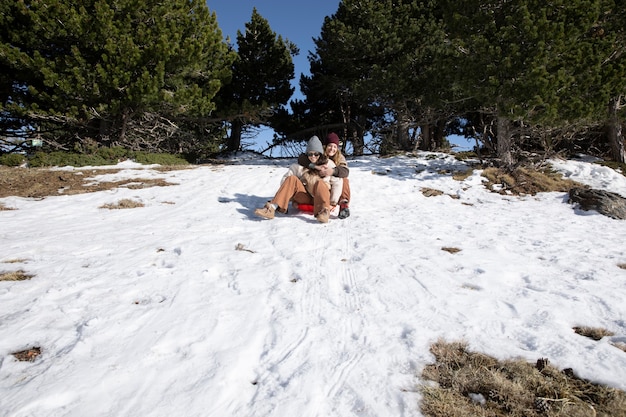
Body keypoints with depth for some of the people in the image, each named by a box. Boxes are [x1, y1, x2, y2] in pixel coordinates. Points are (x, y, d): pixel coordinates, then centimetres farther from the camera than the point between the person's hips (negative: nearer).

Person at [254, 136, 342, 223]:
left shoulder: (328, 164, 4)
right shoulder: (300, 165, 7)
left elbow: (337, 182, -2)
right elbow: (285, 180, 2)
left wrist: (333, 202, -8)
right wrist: (291, 196, -8)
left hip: (323, 197, -2)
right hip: (305, 199, 2)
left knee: (320, 183, -32)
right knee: (292, 179, -20)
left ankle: (324, 212, -56)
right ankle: (272, 208, -35)